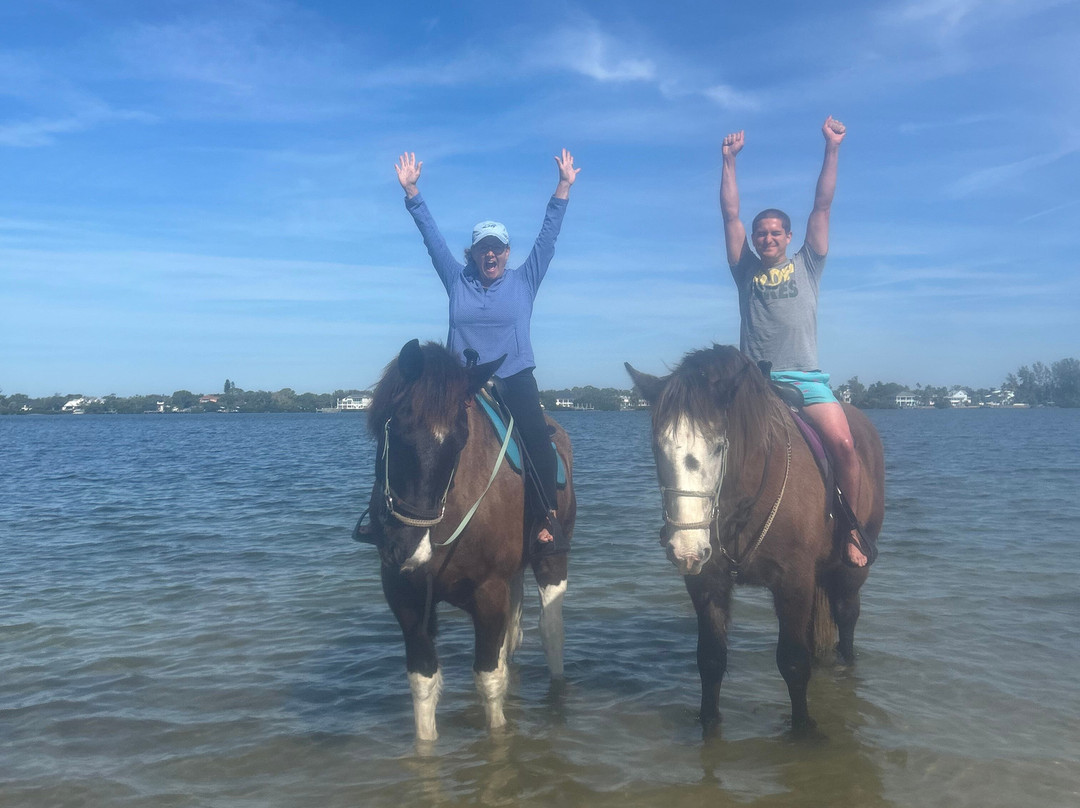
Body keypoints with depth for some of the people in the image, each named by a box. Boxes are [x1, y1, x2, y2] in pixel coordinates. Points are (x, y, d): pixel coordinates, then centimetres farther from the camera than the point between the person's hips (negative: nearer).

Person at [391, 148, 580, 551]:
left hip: (515, 379, -2)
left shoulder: (524, 280, 10)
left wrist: (564, 187, 0)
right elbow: (432, 237, 10)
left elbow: (548, 236, 6)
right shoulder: (457, 280, 12)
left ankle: (544, 520, -15)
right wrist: (411, 191, 5)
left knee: (538, 443, -21)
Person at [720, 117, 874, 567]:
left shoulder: (807, 266, 17)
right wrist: (730, 160, 6)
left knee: (843, 443, -21)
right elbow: (730, 213, 11)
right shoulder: (745, 271, 17)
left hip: (806, 378, -1)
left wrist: (832, 149, 4)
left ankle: (850, 527, -4)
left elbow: (822, 205, 10)